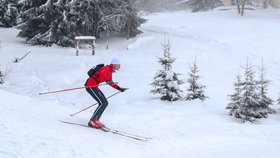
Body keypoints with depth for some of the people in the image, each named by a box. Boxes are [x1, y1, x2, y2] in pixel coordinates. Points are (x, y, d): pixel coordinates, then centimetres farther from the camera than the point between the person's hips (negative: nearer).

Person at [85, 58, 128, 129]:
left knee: (105, 103, 9)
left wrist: (119, 88, 25)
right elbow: (101, 74, -37)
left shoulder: (110, 71, 14)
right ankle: (92, 121, -11)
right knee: (103, 103, -14)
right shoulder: (106, 69, -15)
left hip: (94, 86, 10)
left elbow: (110, 82, 28)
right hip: (90, 86, -10)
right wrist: (107, 80, -50)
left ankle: (95, 120, 13)